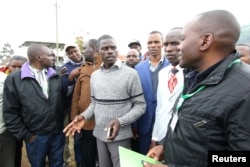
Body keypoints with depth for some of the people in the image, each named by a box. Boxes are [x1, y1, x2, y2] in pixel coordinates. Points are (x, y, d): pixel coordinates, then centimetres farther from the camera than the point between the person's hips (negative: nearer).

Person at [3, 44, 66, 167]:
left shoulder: (56, 77, 2)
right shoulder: (14, 79, -7)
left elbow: (62, 101, 6)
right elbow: (10, 112, -6)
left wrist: (61, 123, 2)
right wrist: (26, 135, -6)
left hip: (58, 133, 3)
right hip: (35, 137, -2)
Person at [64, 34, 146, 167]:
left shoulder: (130, 74, -11)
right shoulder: (94, 75, 5)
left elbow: (140, 105, -11)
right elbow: (94, 102, 12)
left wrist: (120, 122, -24)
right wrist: (84, 116, -6)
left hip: (120, 136, -4)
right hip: (99, 134, 5)